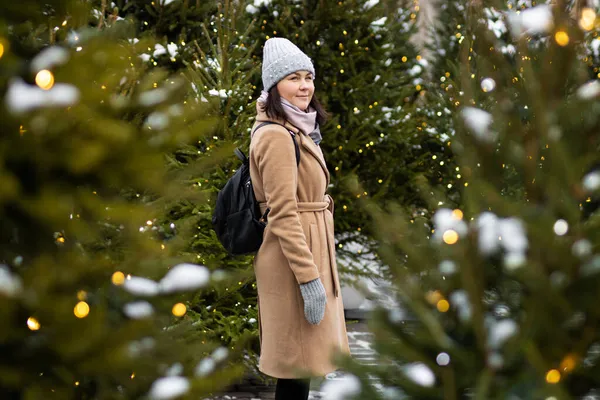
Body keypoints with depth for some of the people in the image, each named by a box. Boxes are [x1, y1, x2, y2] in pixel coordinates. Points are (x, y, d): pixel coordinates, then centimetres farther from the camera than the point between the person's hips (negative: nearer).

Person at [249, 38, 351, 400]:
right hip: (295, 258, -10)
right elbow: (283, 214, -22)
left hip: (308, 252, 10)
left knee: (300, 363, 16)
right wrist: (308, 277, -24)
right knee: (298, 366, -5)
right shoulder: (277, 136, -17)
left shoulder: (299, 130, 16)